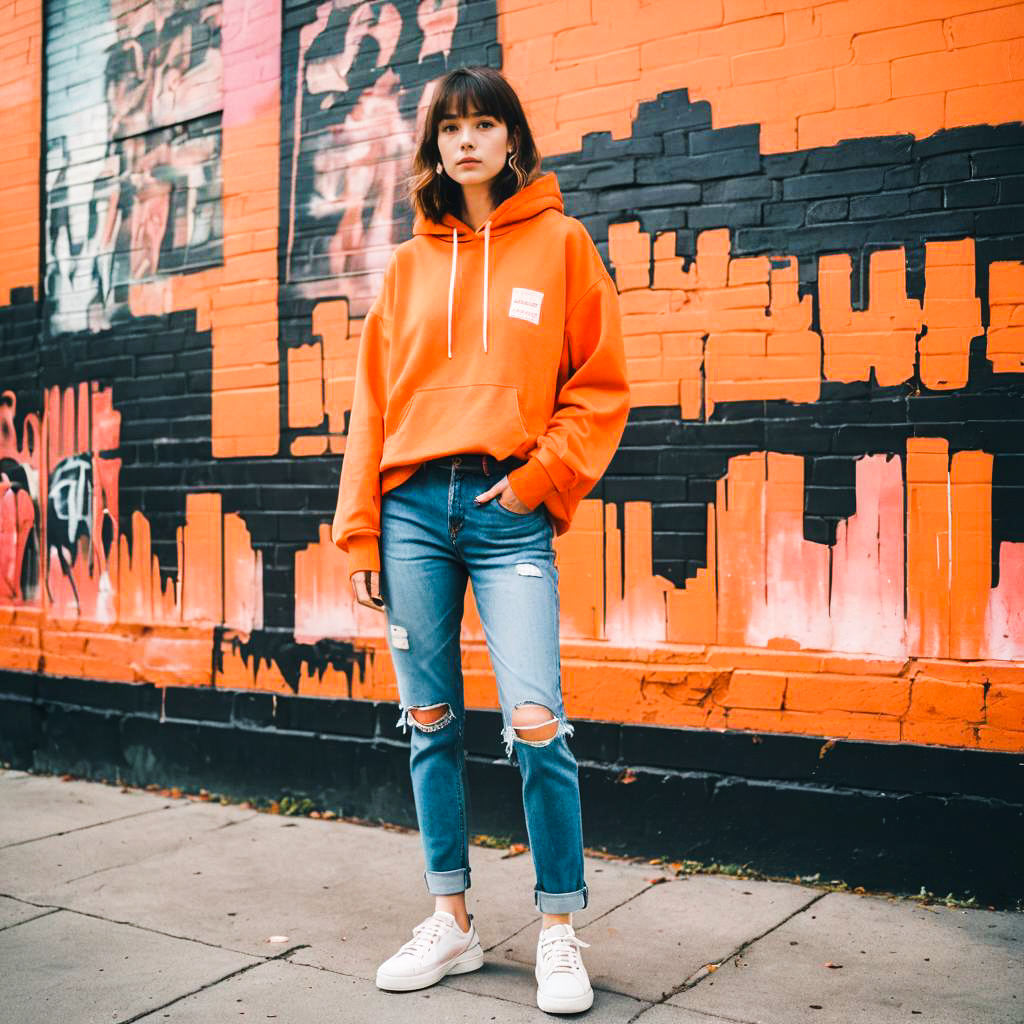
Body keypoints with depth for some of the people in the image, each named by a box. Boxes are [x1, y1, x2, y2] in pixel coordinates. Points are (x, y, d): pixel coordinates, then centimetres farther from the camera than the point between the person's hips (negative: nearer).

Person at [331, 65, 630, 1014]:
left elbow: (600, 385, 4)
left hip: (510, 517, -3)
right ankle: (451, 920, 22)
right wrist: (358, 531, 6)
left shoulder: (560, 242, 6)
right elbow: (373, 402, 12)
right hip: (412, 513, 3)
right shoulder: (409, 265, 13)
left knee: (535, 722, -9)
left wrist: (542, 475, -8)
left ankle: (560, 929, 8)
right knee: (431, 723, 8)